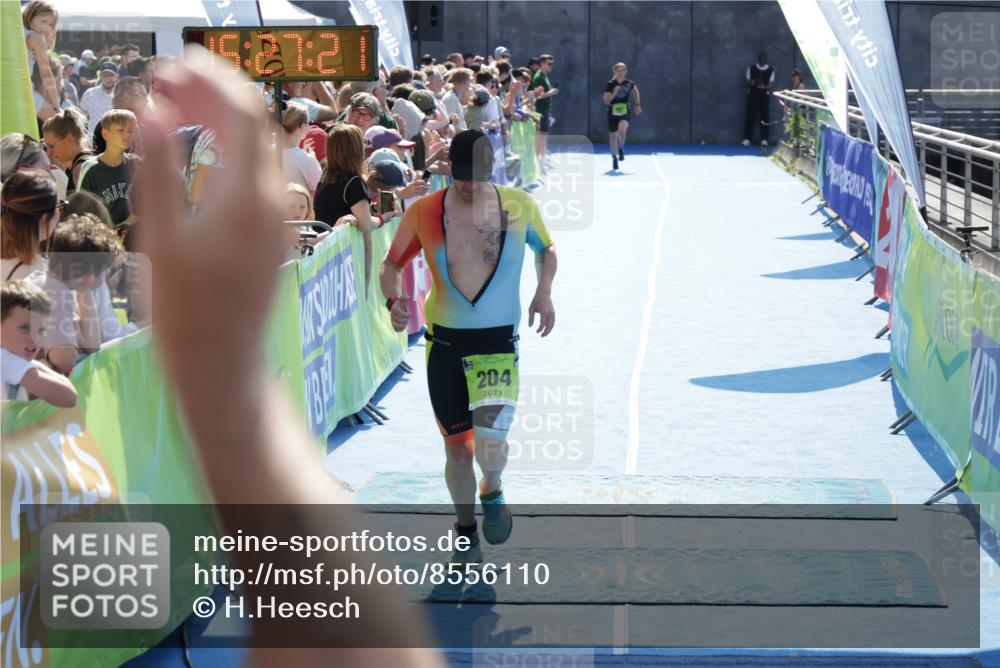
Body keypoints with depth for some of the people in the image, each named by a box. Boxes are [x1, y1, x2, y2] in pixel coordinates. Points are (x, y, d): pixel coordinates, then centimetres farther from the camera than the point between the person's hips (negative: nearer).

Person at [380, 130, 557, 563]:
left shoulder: (520, 207, -2)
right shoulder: (423, 213, -4)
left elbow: (546, 249, 17)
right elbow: (392, 264, 7)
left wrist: (544, 292, 0)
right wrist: (393, 300, -13)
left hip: (498, 343, -1)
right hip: (445, 344, 1)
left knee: (490, 436, -19)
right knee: (457, 446, 7)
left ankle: (492, 491, 16)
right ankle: (466, 527, 30)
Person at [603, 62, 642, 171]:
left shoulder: (629, 83, 0)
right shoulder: (610, 84, -5)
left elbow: (636, 91, 22)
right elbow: (606, 100, -9)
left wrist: (637, 104, 18)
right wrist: (614, 93, -24)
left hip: (625, 111, 0)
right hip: (613, 112, 1)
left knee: (622, 130, -28)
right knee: (613, 136, 5)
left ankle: (621, 148, 1)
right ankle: (614, 159, 23)